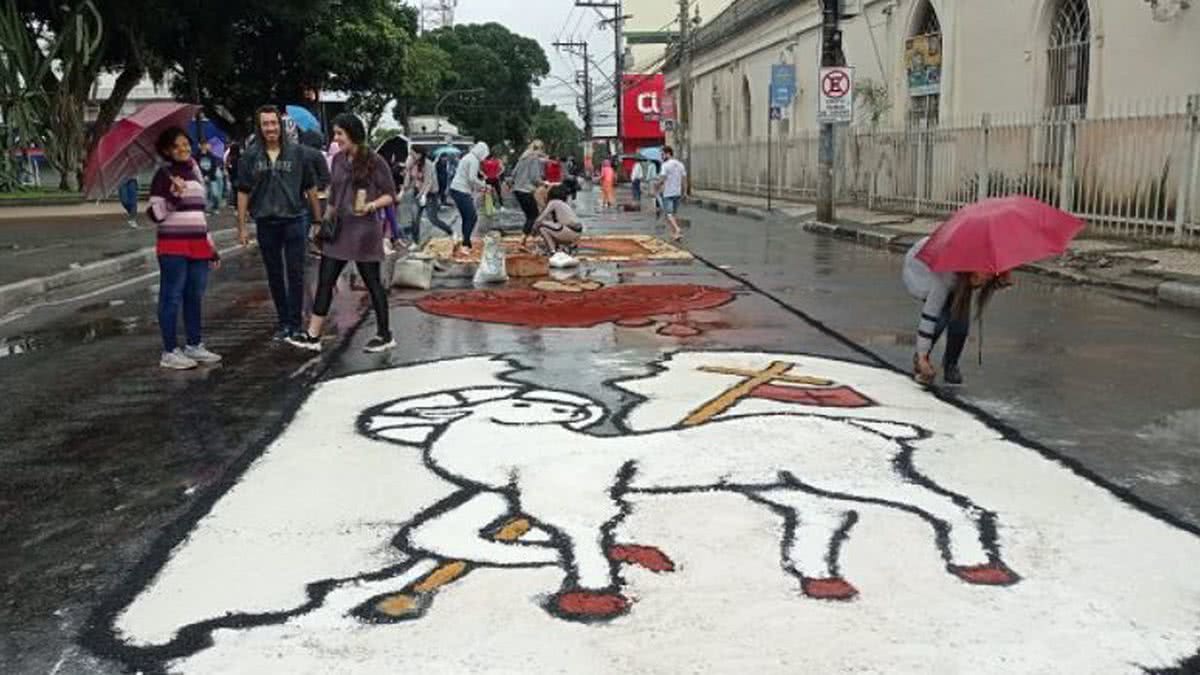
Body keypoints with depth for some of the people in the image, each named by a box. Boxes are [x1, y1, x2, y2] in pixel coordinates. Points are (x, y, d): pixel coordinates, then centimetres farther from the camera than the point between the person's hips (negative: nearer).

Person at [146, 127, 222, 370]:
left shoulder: (195, 172, 16)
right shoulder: (164, 175, -4)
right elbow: (155, 214, -10)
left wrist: (211, 246, 22)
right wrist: (172, 195, -26)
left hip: (198, 244, 7)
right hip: (173, 246, -7)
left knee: (195, 297, 12)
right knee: (172, 297, -3)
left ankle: (194, 346, 23)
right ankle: (170, 352, 2)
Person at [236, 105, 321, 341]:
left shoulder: (296, 152, -1)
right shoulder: (250, 156, 1)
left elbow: (310, 188, 5)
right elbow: (243, 193, 4)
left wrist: (318, 220, 4)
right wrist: (241, 227, 1)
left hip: (294, 220, -2)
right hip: (266, 223, 2)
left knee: (295, 274, -1)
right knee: (274, 276, 10)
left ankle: (295, 323, 6)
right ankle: (283, 322, 22)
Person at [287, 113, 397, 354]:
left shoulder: (375, 162, -8)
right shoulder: (338, 160, 10)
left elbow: (391, 195, -7)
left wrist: (371, 205, -23)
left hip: (364, 231, -6)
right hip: (338, 230, 6)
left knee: (373, 282, 3)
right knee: (325, 280, 3)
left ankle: (384, 335, 15)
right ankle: (313, 336, 6)